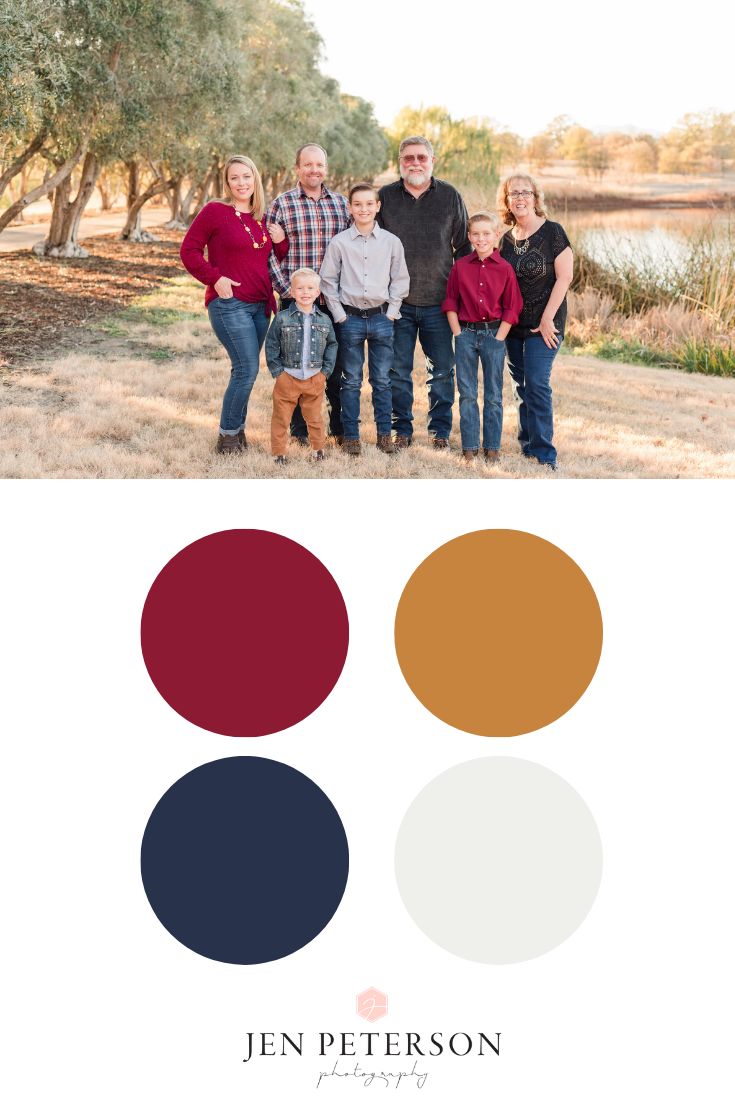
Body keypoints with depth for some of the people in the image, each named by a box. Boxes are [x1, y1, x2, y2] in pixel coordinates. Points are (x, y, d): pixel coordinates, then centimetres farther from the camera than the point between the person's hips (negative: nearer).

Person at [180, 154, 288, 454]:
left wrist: (280, 241, 3)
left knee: (245, 371, 10)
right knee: (247, 369, -11)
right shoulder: (215, 211, -5)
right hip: (229, 303, -6)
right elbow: (189, 250, -5)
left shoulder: (263, 218, 14)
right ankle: (228, 435, 2)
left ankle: (237, 429, 22)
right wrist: (215, 278, -13)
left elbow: (277, 260, 24)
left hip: (260, 305, 6)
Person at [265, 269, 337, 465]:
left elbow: (332, 344, 12)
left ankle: (318, 448, 26)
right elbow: (271, 345, -3)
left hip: (315, 379, 2)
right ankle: (278, 452, 12)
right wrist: (277, 371, -7)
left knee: (314, 417, 12)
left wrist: (326, 370, 4)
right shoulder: (282, 318, -6)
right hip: (287, 377, -2)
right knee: (281, 418, 3)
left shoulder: (324, 320, 3)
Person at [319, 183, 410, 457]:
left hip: (381, 318, 1)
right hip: (350, 319, -1)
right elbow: (328, 281, 2)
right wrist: (339, 315, -3)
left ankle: (384, 434, 15)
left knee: (381, 380, 6)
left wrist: (391, 312, 1)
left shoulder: (391, 242, 3)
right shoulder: (339, 243, -1)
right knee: (351, 381, 4)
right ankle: (351, 436, 11)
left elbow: (400, 280, 8)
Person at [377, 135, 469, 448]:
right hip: (397, 301, 0)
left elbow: (463, 246, 10)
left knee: (442, 370, 4)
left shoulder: (450, 196, 4)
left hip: (439, 301, 0)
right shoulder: (385, 196, 4)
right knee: (398, 370, 5)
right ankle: (402, 429, 17)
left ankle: (440, 430, 15)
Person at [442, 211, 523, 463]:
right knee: (467, 394, 5)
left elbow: (511, 308, -1)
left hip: (494, 334, -1)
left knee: (493, 395, 6)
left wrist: (498, 338, -6)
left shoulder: (505, 269, -3)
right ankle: (470, 447, 13)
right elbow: (450, 302, 7)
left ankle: (492, 447, 15)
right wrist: (458, 333, -1)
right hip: (465, 333, 1)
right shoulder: (460, 266, 2)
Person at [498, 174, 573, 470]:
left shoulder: (552, 232, -8)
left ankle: (543, 453, -9)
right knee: (521, 387, 9)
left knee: (536, 384, -13)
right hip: (514, 325, 6)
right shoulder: (507, 239, 9)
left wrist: (547, 318, -14)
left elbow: (564, 277, -11)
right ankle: (527, 447, 19)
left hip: (544, 324, -6)